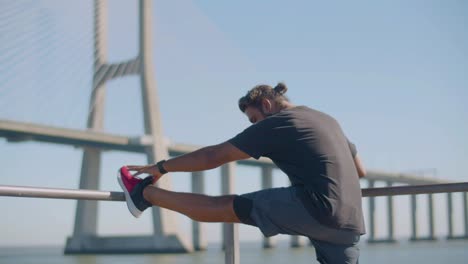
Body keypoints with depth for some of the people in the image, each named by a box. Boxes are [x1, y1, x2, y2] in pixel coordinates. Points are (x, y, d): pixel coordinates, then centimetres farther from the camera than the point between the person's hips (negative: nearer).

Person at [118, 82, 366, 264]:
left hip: (315, 209, -8)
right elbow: (360, 170, 34)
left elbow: (213, 157, 2)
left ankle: (144, 193, 14)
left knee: (222, 207, 2)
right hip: (350, 224, 8)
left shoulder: (274, 124, 2)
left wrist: (162, 167, 11)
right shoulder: (328, 120, 25)